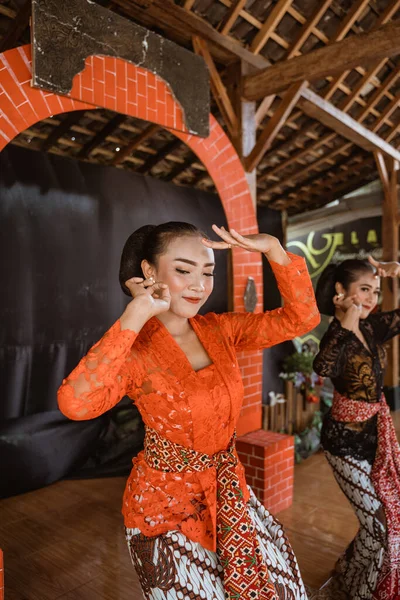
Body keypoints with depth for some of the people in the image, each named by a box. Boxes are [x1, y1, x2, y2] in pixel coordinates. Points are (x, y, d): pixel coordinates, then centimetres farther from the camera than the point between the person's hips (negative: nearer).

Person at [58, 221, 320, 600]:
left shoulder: (219, 330, -5)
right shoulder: (132, 349, -21)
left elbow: (302, 318, -8)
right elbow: (75, 404, -40)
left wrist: (273, 248, -20)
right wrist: (137, 314, -37)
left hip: (229, 491, 5)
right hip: (165, 505, -5)